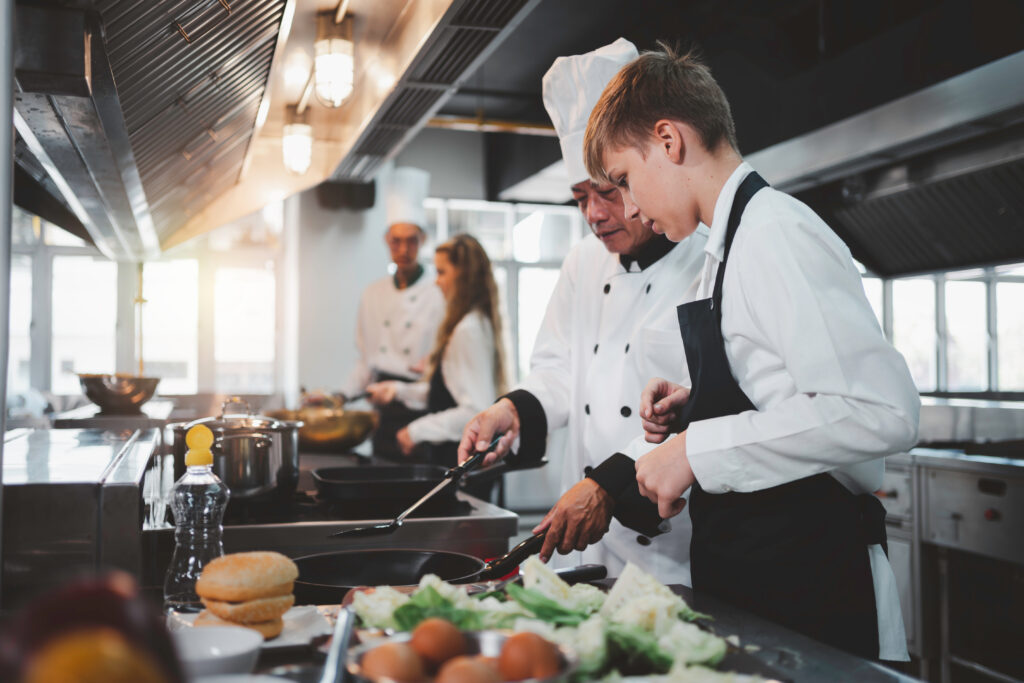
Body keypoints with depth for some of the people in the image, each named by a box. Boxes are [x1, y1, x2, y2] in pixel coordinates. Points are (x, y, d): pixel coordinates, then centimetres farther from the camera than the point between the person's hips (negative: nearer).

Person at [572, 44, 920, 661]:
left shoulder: (774, 234, -17)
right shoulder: (732, 244, 14)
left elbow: (881, 411, -28)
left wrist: (697, 449, -23)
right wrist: (695, 408, 6)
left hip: (809, 589, -9)